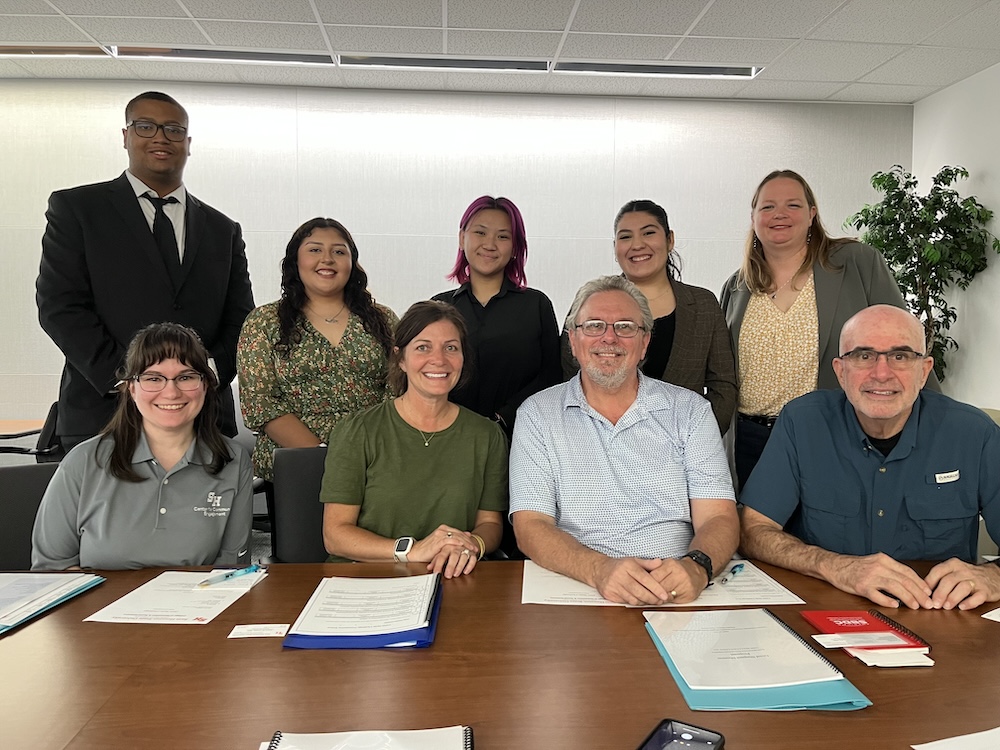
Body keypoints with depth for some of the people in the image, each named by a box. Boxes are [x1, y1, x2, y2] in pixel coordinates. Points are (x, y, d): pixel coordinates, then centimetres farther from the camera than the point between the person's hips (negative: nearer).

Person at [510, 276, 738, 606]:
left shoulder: (690, 411, 8)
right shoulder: (537, 414, 5)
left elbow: (718, 518, 0)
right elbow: (530, 526, -4)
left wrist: (696, 566, -23)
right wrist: (599, 569, -23)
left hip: (678, 597, 1)